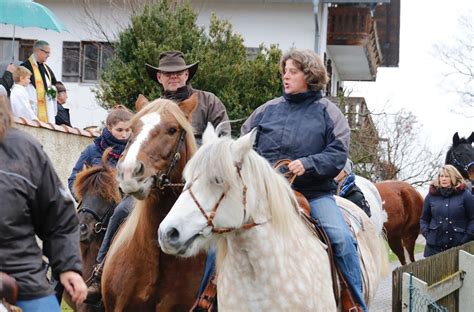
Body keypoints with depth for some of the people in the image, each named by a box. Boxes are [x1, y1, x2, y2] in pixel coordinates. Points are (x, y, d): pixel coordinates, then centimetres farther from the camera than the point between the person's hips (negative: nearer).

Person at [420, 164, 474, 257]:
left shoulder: (465, 195, 1)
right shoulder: (431, 195, 8)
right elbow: (424, 219, 15)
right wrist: (427, 234, 0)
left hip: (458, 245, -2)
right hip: (434, 246, 2)